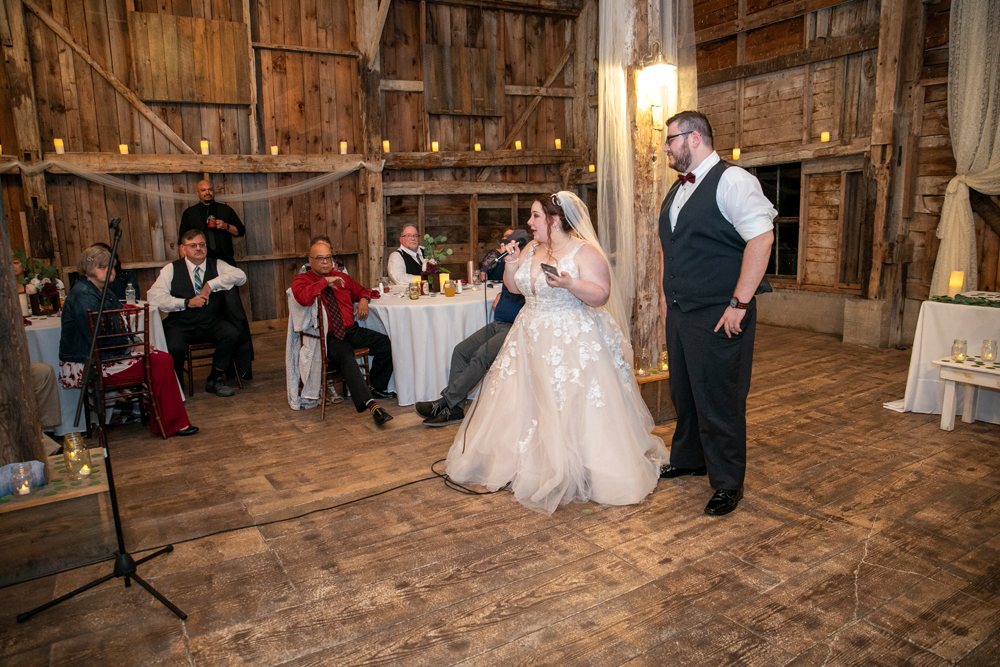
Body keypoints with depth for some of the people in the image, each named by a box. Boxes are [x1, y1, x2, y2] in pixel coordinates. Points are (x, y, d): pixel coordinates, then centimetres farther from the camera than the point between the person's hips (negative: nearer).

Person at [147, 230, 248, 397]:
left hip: (212, 323, 1)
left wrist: (211, 285, -15)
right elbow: (154, 296, -5)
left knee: (232, 333, -30)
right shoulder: (171, 269, 8)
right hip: (181, 325, -1)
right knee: (174, 349, -31)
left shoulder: (217, 265, 11)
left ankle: (214, 380, -8)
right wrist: (186, 302, -16)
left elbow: (240, 276, -8)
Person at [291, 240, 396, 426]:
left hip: (351, 331, 6)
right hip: (327, 336, -6)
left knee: (387, 343, -16)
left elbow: (360, 291, 33)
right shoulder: (301, 280, 2)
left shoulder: (341, 277, 19)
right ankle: (371, 405, -49)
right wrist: (325, 281, -16)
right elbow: (304, 298, -22)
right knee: (346, 357, -37)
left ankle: (378, 388, 5)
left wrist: (363, 300, 9)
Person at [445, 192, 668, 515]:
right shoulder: (531, 249, 11)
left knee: (574, 408, -4)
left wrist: (569, 284, -29)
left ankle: (577, 472, 10)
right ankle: (531, 463, 26)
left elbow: (601, 296, -16)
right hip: (532, 339, 7)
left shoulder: (585, 252, -10)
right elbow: (514, 287, 16)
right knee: (524, 403, 10)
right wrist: (511, 263, 0)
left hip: (575, 342, -7)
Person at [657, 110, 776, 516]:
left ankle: (727, 483, 16)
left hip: (718, 316, -8)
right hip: (679, 313, 8)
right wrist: (665, 294, 18)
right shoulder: (676, 189, 15)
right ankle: (688, 460, 37)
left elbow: (761, 238, -19)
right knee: (683, 391, 18)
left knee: (720, 399, 0)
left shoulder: (731, 180, -11)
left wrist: (740, 304, -20)